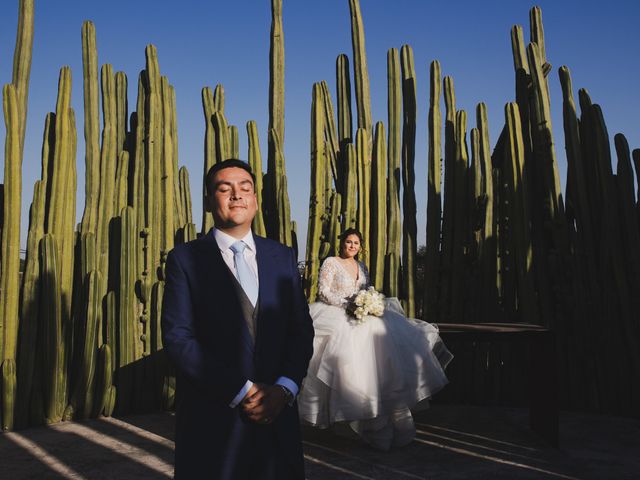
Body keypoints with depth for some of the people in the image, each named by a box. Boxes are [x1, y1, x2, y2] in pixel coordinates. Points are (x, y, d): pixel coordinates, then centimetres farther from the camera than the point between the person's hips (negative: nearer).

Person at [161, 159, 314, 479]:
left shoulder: (283, 257, 7)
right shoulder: (185, 259, -3)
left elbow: (302, 329, 6)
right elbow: (177, 338, -11)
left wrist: (285, 387, -10)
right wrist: (241, 391, -15)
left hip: (277, 415, 3)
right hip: (212, 420, -3)